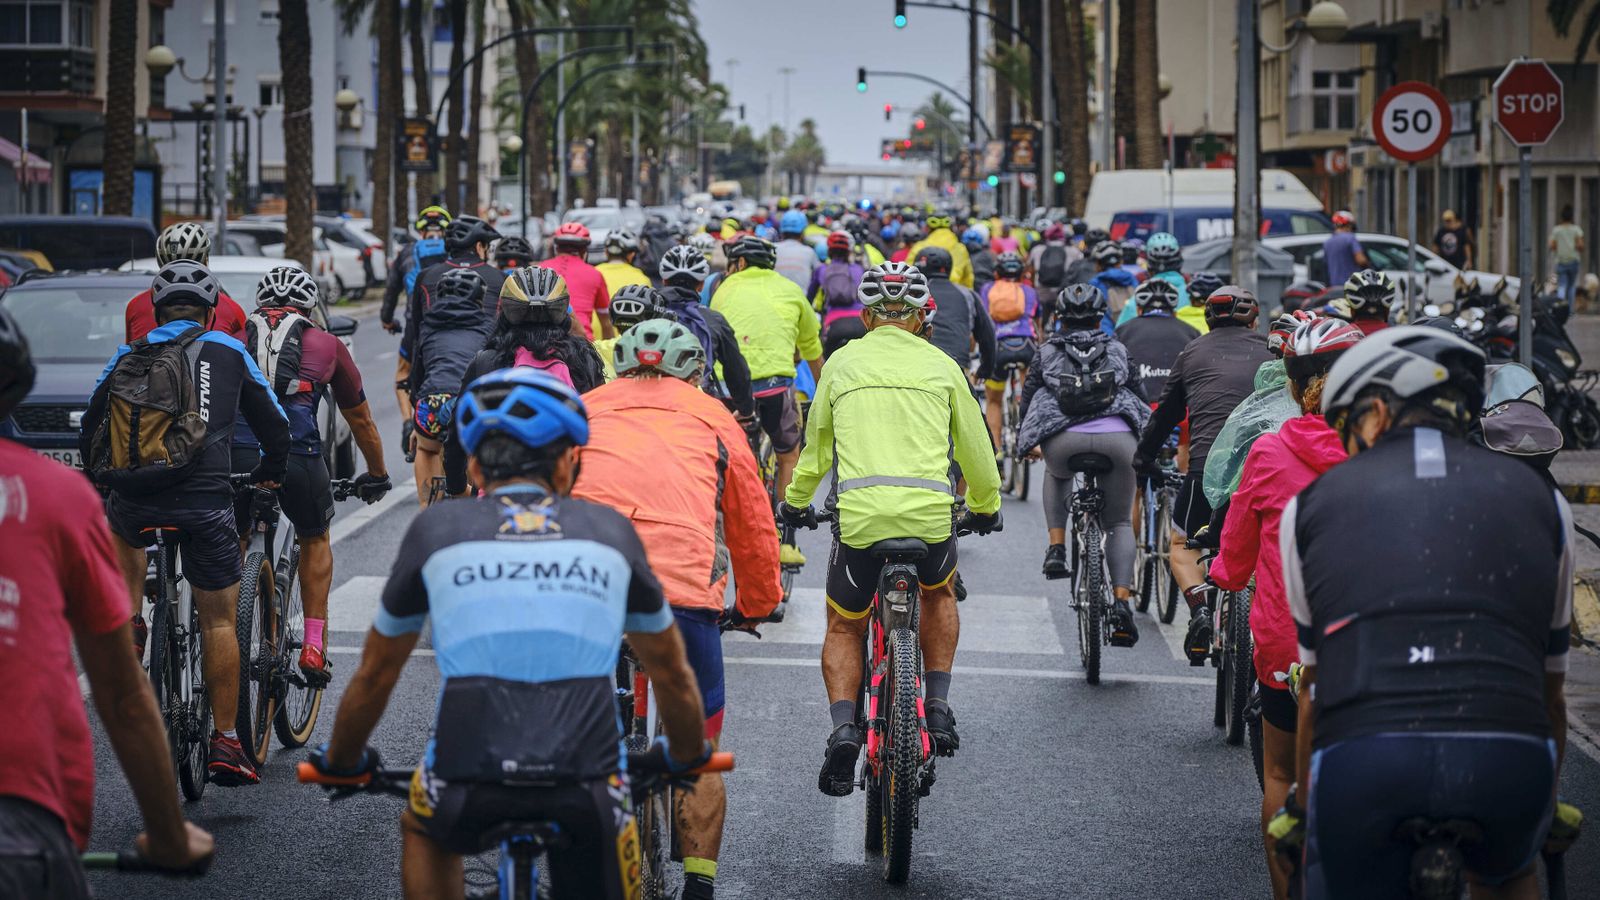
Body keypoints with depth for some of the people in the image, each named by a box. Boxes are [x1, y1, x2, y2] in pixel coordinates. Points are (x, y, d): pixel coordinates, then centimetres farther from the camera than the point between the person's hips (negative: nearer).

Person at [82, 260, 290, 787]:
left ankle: (128, 622, 21)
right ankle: (225, 743, 5)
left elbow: (90, 431, 21)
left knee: (120, 521, 38)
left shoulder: (126, 358, 15)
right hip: (203, 503, -2)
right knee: (218, 620, 8)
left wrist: (99, 477, 40)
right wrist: (271, 472, 37)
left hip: (133, 497, 2)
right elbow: (273, 425, 18)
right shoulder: (228, 353, 12)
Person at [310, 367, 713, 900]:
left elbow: (374, 676, 27)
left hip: (469, 791, 0)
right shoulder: (610, 532, 17)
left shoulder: (438, 530, 15)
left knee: (424, 829, 34)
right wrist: (689, 758, 49)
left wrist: (340, 763, 45)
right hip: (587, 801, 0)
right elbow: (672, 675, 31)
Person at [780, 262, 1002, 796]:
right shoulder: (942, 367, 14)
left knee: (843, 630, 19)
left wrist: (795, 503, 42)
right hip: (931, 512, 1)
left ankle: (843, 727, -5)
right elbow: (974, 448, 23)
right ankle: (938, 705, 20)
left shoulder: (842, 363, 14)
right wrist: (985, 507, 41)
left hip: (859, 513, 0)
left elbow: (816, 448, 24)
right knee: (938, 593, 33)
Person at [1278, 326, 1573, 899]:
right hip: (1508, 760, 2)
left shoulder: (1311, 504, 20)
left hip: (1362, 762, -2)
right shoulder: (1540, 500, 23)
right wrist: (1547, 807, 47)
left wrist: (1301, 806, 44)